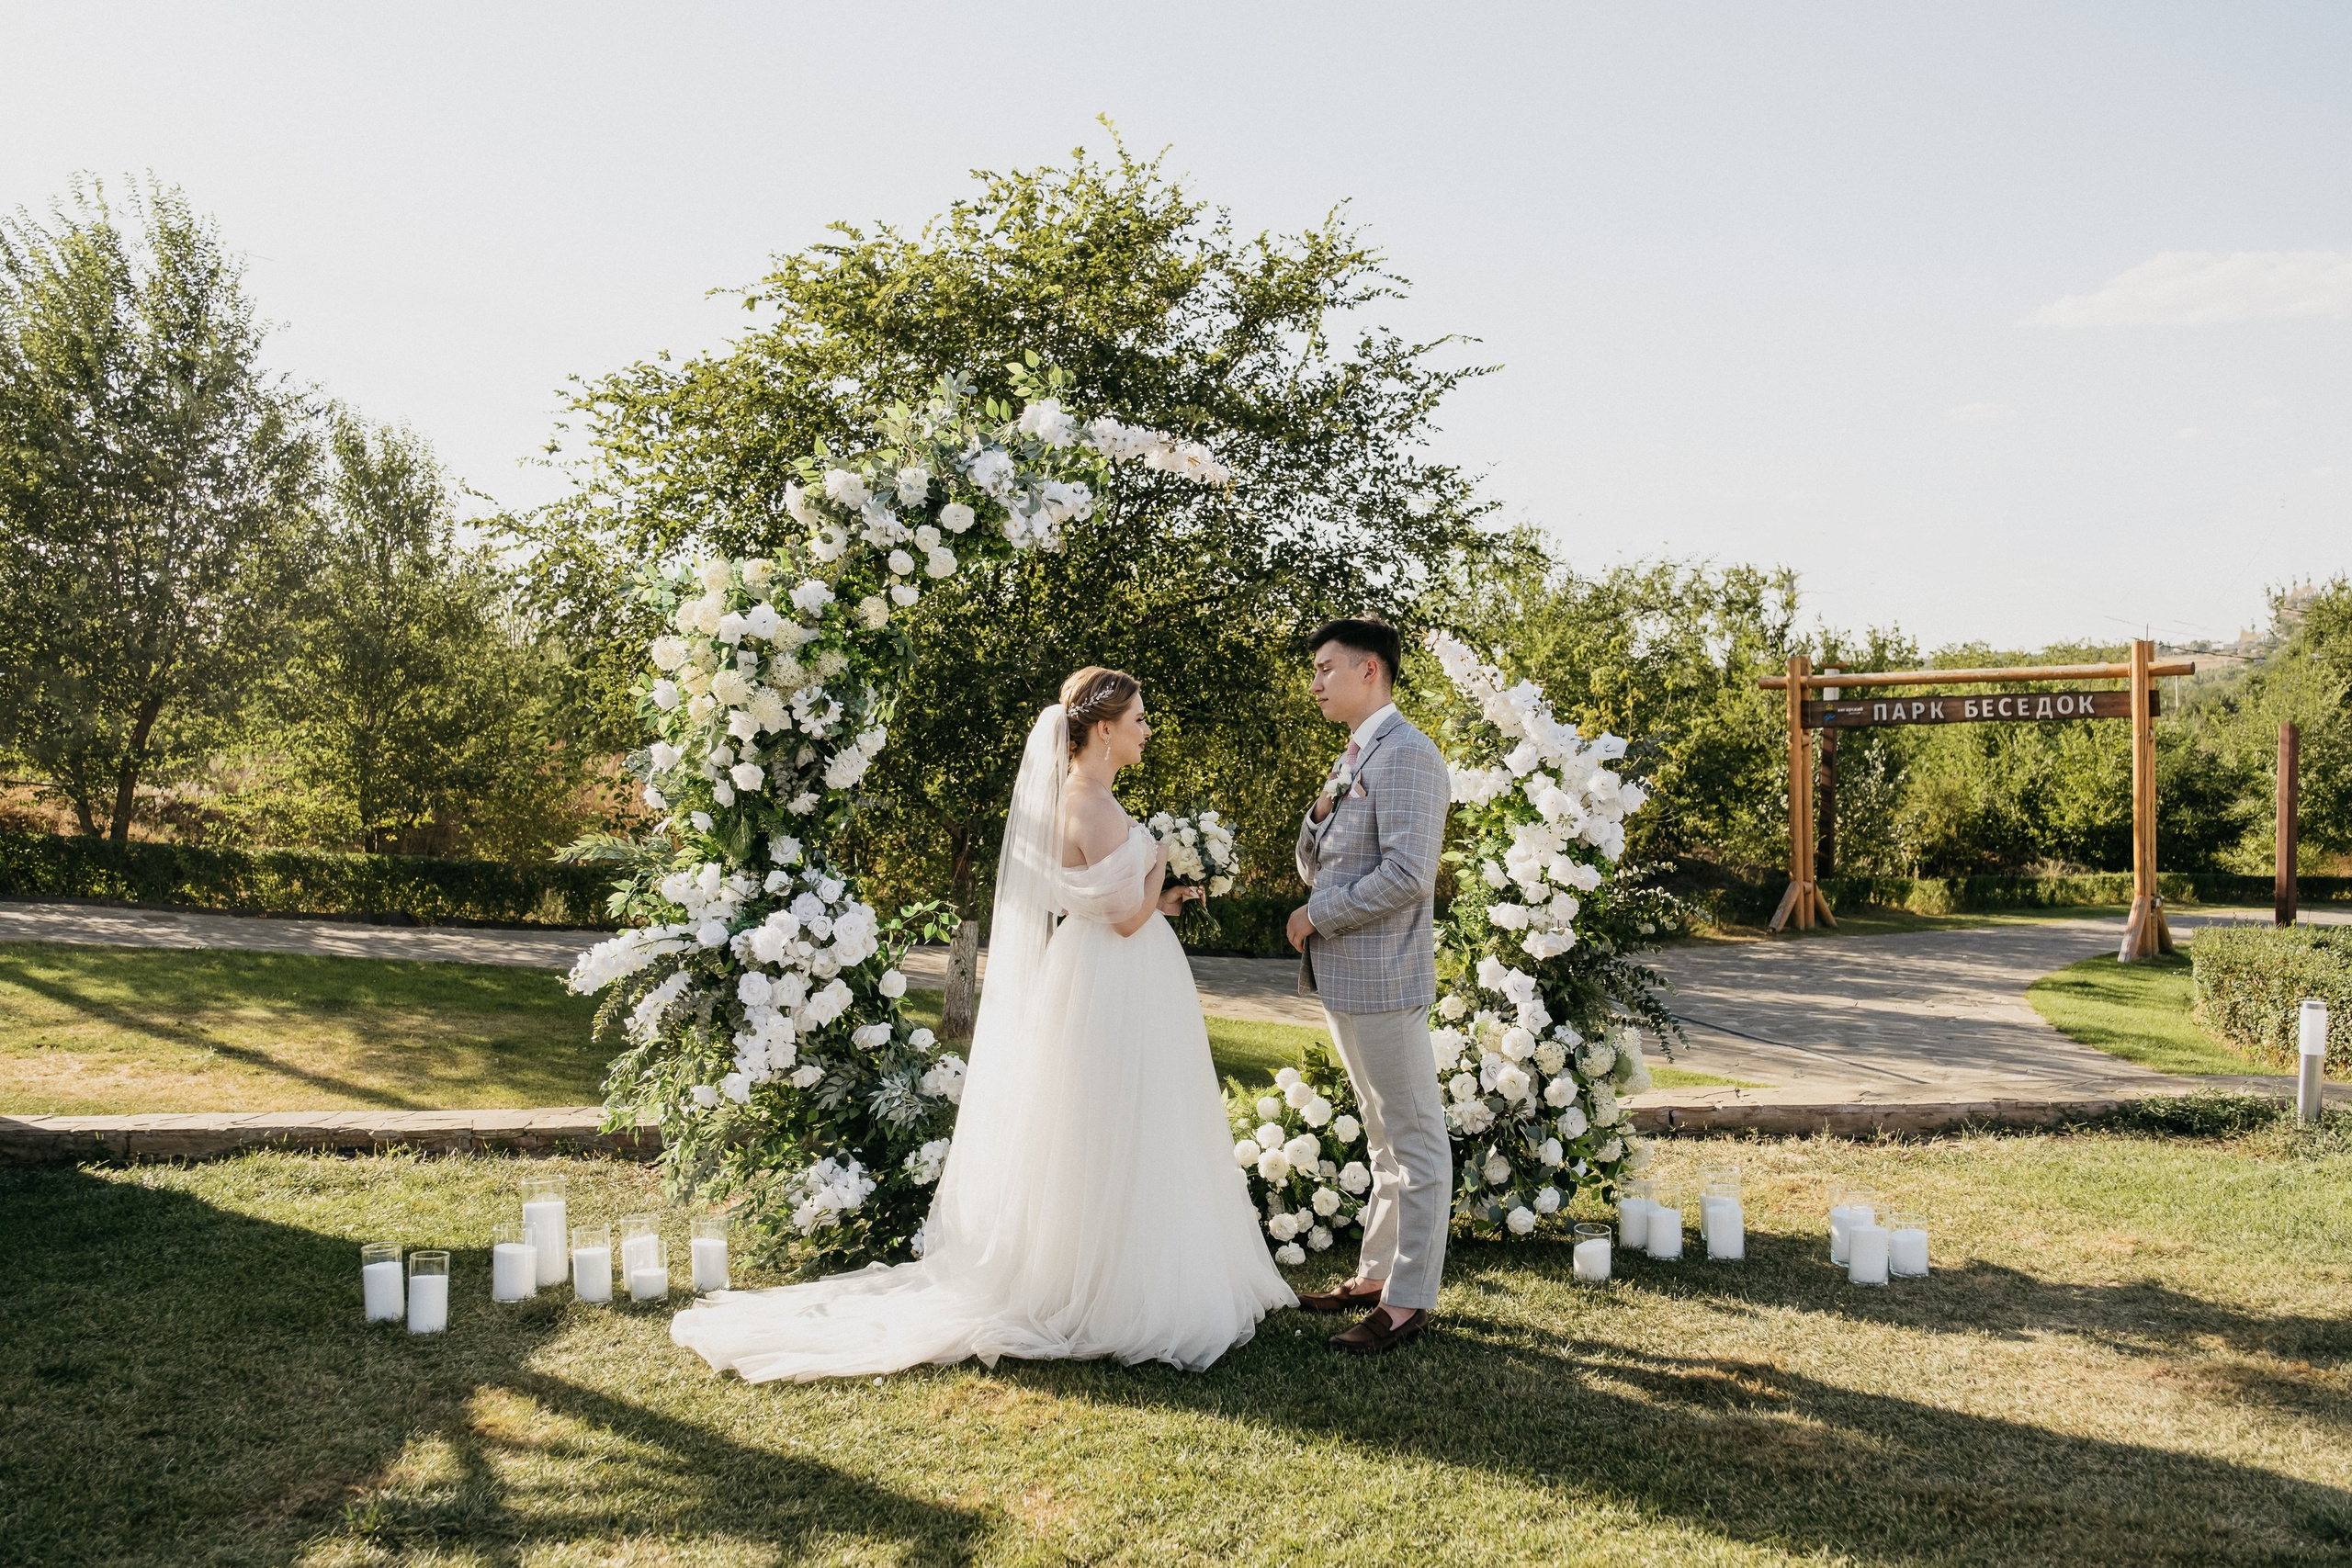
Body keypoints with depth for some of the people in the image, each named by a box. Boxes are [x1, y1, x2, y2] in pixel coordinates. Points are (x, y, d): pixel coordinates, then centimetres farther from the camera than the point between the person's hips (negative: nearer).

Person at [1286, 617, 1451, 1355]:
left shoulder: (1406, 755, -15)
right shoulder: (1351, 760, 16)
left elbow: (1407, 875, -23)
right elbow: (1312, 866, 19)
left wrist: (1316, 915, -14)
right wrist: (1321, 814, -1)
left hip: (1384, 977, -10)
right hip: (1341, 976, 10)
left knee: (1414, 1136, 0)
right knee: (1384, 1135, 18)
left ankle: (1410, 1300, 6)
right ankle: (1377, 1274, 27)